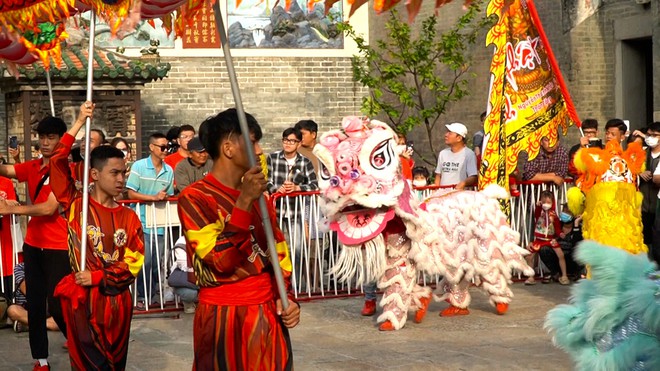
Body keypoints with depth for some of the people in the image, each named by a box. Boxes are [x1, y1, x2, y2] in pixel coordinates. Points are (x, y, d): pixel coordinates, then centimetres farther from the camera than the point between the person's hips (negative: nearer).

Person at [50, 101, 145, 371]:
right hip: (81, 299, -3)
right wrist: (79, 123, -14)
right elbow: (57, 163, -11)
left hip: (116, 301, 3)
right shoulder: (75, 205, -2)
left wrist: (97, 277, -13)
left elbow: (133, 263, -1)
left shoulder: (129, 217, 5)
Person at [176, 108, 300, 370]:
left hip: (268, 313, 6)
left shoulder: (258, 196, 11)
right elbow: (221, 260, -20)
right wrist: (244, 202, -21)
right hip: (224, 316, -6)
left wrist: (286, 298, 1)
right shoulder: (195, 198, -10)